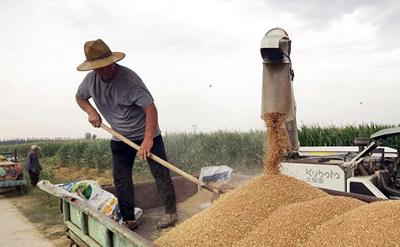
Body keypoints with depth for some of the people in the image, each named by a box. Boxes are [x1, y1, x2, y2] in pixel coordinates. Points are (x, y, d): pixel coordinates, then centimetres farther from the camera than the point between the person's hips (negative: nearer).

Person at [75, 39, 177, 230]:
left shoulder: (128, 78, -26)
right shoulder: (91, 79, -6)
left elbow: (150, 108, -31)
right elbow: (79, 97, 15)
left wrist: (148, 138, -38)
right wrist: (91, 112, -6)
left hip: (146, 133, -6)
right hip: (120, 136, 6)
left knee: (160, 173, -3)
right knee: (120, 178, 5)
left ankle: (171, 212, 11)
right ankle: (129, 220, 17)